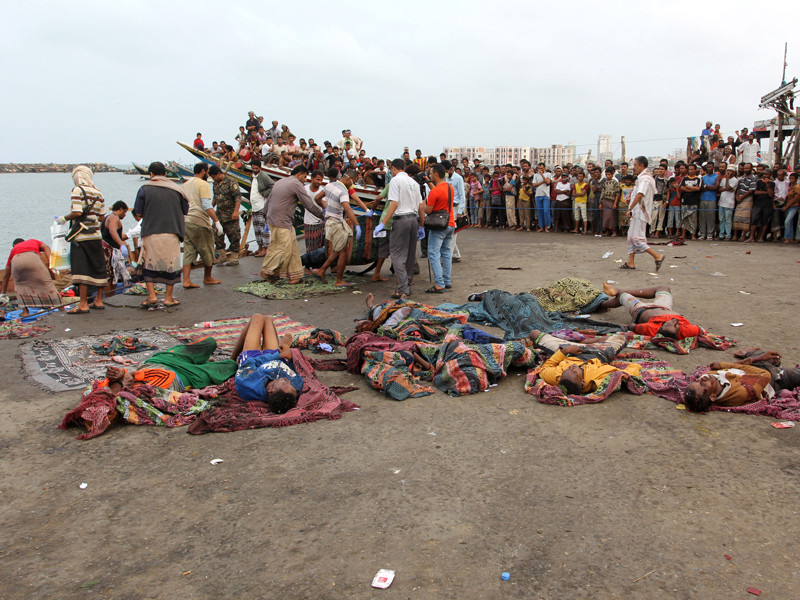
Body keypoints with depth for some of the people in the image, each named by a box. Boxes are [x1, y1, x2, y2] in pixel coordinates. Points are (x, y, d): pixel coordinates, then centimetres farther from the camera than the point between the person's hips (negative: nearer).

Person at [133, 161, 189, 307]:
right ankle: (168, 297, 12)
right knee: (171, 264, 9)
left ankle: (151, 295, 5)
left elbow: (138, 215, -1)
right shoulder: (176, 190, 3)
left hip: (150, 234, -1)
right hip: (171, 233, 1)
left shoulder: (144, 189, -2)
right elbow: (185, 211, 9)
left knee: (149, 265, 11)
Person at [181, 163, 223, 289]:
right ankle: (207, 278, 19)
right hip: (199, 222, -7)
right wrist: (216, 221, -15)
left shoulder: (185, 185, 17)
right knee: (207, 251, 8)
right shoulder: (203, 184, -7)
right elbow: (207, 206, -15)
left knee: (189, 251, 7)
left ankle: (186, 280, -1)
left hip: (185, 221, 7)